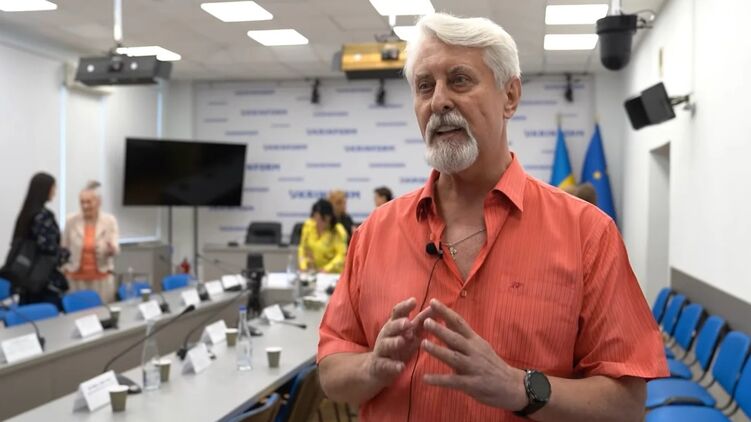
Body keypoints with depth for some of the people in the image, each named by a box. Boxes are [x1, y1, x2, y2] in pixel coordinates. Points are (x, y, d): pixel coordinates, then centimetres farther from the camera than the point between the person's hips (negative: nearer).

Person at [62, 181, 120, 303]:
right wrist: (63, 274, 4)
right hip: (76, 279, 0)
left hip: (102, 279, 0)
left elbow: (116, 248, -5)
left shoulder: (110, 220, -1)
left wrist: (111, 249, -28)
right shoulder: (71, 221, 1)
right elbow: (64, 250, 7)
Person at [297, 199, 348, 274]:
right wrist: (303, 266, -8)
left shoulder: (338, 231, -13)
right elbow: (303, 247, 4)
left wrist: (326, 269, -27)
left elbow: (341, 255, -17)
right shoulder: (308, 225, -3)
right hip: (314, 271, 4)